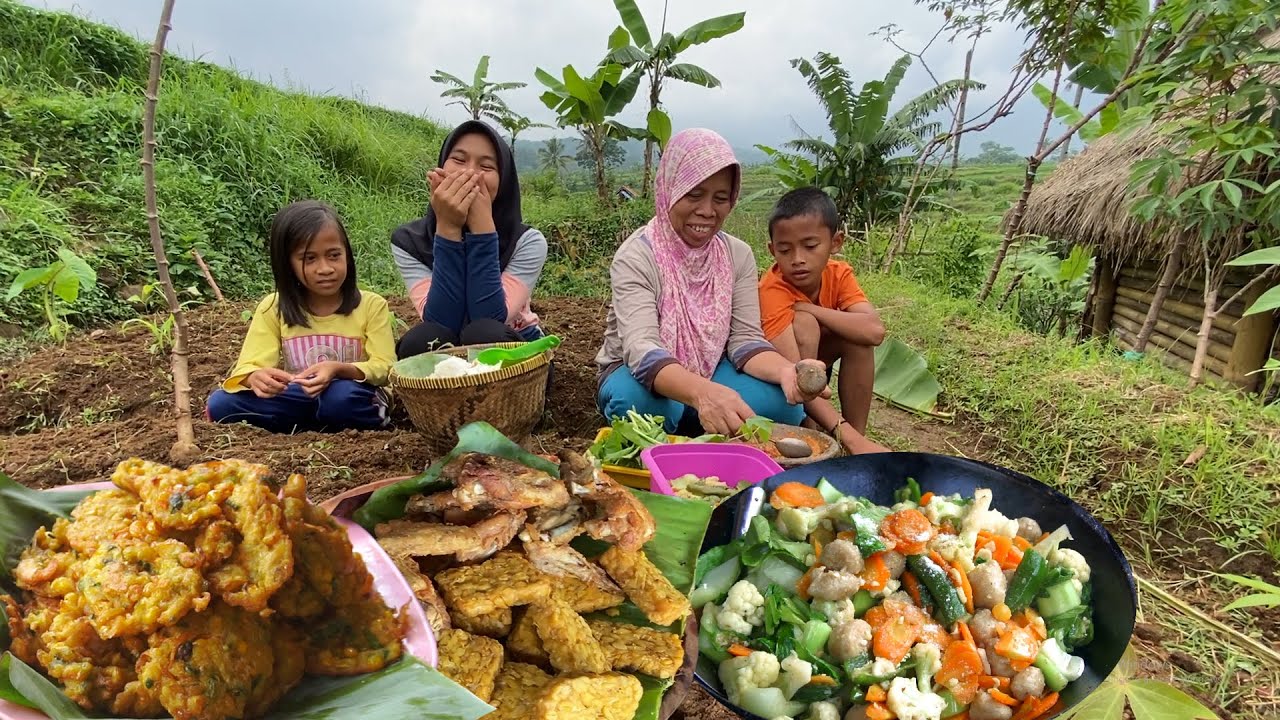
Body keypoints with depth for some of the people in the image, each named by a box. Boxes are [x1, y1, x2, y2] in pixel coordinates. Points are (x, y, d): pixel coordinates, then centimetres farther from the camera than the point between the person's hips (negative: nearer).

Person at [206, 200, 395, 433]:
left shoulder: (371, 306, -5)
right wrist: (257, 377, -33)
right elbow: (249, 367, -7)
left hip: (354, 398, -2)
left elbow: (385, 367, -10)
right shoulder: (273, 308, 0)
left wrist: (339, 369, -30)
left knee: (342, 397, -37)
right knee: (220, 404, -19)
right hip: (292, 399, 3)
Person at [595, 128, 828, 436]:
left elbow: (745, 338, -11)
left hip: (711, 375, 4)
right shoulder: (635, 258, -21)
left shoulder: (739, 255, -4)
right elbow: (641, 349, -36)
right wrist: (702, 392, -57)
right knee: (638, 400, -39)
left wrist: (786, 371, -35)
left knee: (783, 402, -24)